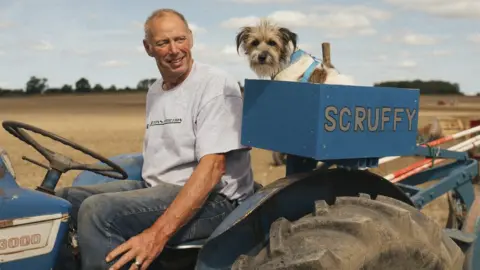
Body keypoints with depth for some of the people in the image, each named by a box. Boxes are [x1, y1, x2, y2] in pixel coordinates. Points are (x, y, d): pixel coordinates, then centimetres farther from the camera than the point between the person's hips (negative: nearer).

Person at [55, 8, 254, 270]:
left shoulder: (216, 84, -11)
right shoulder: (154, 92, 15)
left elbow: (212, 167, -22)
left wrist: (159, 233, -29)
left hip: (211, 199, -8)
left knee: (99, 210, -28)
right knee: (63, 199, 1)